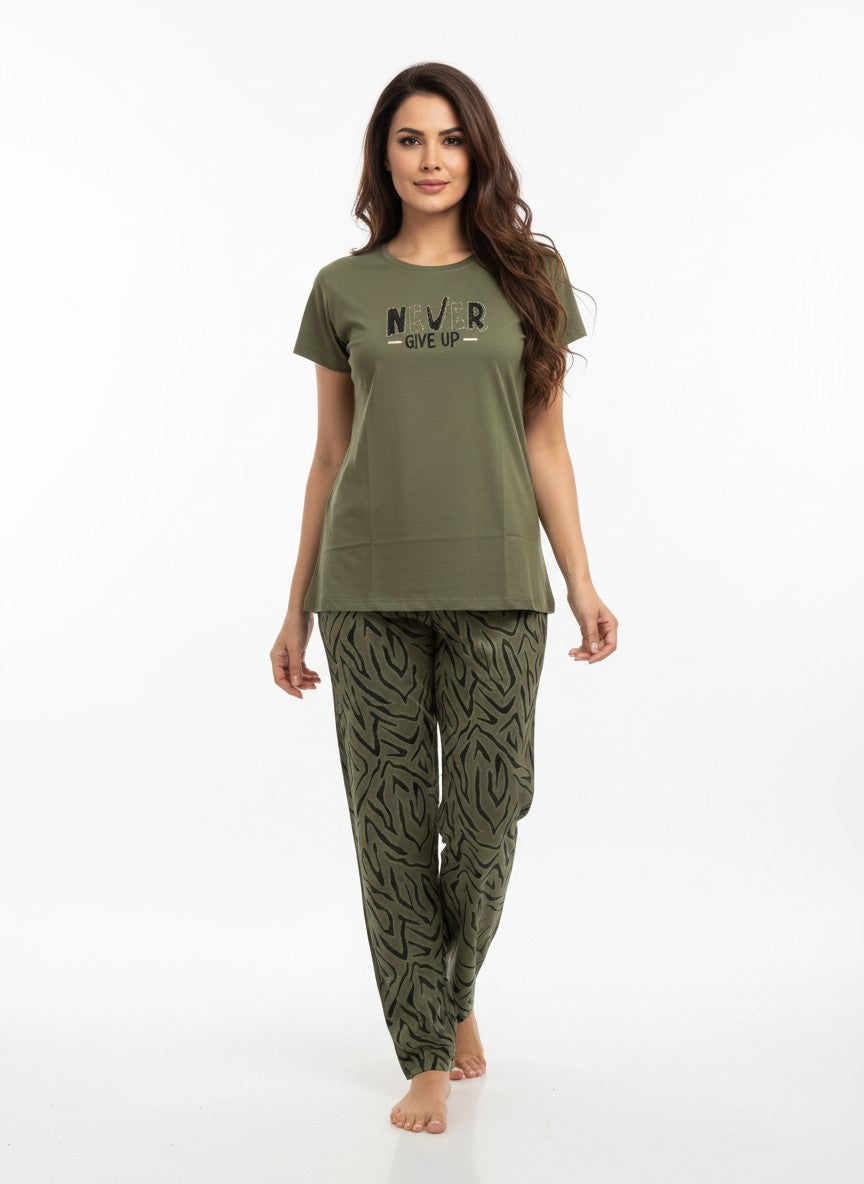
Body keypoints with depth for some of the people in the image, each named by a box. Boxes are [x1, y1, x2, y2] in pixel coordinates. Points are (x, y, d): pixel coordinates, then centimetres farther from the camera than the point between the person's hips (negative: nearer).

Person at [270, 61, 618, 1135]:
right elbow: (330, 457, 11)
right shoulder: (344, 288, 9)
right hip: (369, 587, 0)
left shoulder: (528, 274, 8)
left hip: (495, 584, 0)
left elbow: (545, 443, 8)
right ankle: (425, 1057, 16)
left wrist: (582, 581, 1)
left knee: (486, 819, 1)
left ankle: (456, 992, 32)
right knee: (392, 824, 2)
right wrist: (297, 609, 9)